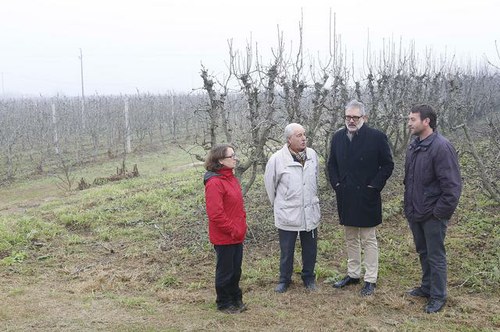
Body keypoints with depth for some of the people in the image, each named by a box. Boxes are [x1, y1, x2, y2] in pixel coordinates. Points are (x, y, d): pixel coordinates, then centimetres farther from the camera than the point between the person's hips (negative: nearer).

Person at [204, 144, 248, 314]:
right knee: (225, 271, 9)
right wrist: (233, 230, -17)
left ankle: (236, 299, 37)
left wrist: (242, 226, 7)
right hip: (224, 237, -8)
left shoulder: (231, 179, 8)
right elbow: (216, 214, -24)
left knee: (236, 270, 20)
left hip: (237, 236, 8)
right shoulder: (214, 183, -21)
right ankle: (224, 304, 26)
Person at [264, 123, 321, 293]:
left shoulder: (312, 155, -1)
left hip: (310, 212, 4)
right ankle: (284, 279, 28)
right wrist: (277, 204, 10)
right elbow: (270, 184, 0)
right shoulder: (277, 159, -14)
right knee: (286, 250, 9)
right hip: (287, 214, -3)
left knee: (310, 248, 14)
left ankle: (309, 277, 33)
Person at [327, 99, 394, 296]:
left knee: (369, 240, 4)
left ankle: (370, 280, 13)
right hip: (345, 198, 5)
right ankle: (353, 274, 28)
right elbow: (332, 164, 15)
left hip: (367, 198, -5)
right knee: (350, 239, 16)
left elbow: (387, 165, -5)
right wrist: (336, 184, 3)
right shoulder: (338, 137, 6)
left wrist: (374, 186, -10)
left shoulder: (377, 137, -9)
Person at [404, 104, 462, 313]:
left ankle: (438, 296, 20)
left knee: (436, 256, 5)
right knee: (423, 252, 20)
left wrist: (441, 212, -18)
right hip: (415, 213, 8)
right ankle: (427, 287, 36)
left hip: (433, 215, -7)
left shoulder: (441, 147, -19)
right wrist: (408, 206, 12)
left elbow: (452, 184, -21)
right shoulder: (413, 147, 6)